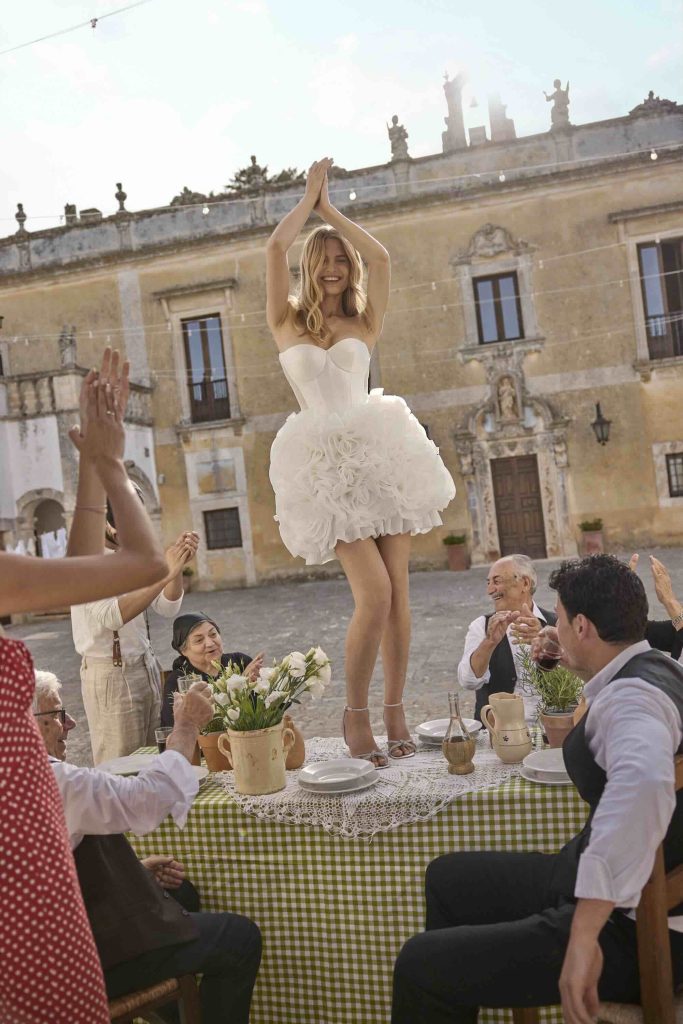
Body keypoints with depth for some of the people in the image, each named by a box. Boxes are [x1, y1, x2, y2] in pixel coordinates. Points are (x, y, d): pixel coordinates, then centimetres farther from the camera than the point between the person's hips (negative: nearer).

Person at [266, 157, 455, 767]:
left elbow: (381, 256, 4)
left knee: (398, 593, -2)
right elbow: (276, 247, 1)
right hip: (325, 461, -2)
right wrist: (310, 197, 15)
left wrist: (331, 209, 15)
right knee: (375, 592, -14)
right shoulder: (287, 323, 11)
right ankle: (356, 715, 4)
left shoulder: (365, 323, 15)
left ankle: (396, 716, 11)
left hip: (379, 452, 3)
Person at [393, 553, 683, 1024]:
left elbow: (642, 781, -49)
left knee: (420, 966, -13)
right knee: (448, 877, 20)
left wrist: (584, 934, -47)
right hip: (624, 893, 10)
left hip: (636, 929, -10)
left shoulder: (631, 697, -26)